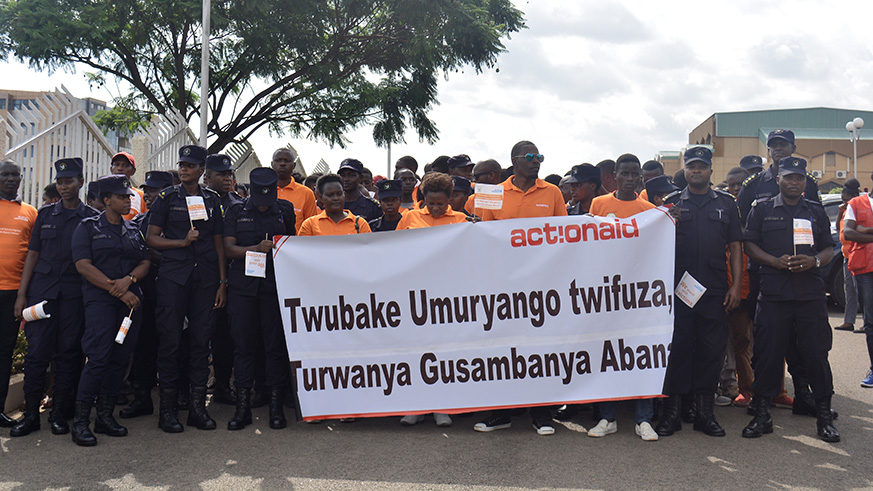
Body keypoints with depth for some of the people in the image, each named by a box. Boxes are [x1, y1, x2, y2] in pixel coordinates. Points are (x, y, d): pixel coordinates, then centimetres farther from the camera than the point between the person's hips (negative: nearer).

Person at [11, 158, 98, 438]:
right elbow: (33, 254, 11)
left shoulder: (92, 218, 6)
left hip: (75, 293, -1)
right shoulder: (45, 214, 12)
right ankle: (31, 413, 8)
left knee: (68, 352, 2)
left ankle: (59, 412, 12)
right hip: (42, 289, 1)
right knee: (37, 350, -1)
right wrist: (22, 293, 4)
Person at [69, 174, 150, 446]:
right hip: (100, 299, -5)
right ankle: (80, 421, -4)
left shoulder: (133, 230, 18)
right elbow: (83, 265, -7)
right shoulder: (88, 227, 3)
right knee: (98, 357, -13)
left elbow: (145, 262, 14)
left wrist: (128, 279, -9)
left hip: (130, 299, 5)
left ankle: (105, 415, 12)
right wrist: (118, 290, -13)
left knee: (120, 358, 4)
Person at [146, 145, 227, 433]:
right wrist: (182, 242, -11)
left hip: (205, 278, 2)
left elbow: (219, 243, 13)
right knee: (170, 339, -1)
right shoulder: (167, 198, 7)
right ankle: (167, 409, 8)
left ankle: (197, 406, 12)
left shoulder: (213, 200, 12)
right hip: (173, 276, -2)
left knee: (201, 339, 3)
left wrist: (222, 282, 7)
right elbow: (151, 239, 4)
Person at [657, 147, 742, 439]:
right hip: (678, 288, -1)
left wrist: (735, 285, 3)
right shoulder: (671, 203, 9)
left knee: (712, 349, 5)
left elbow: (735, 247, 11)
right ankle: (673, 409, 10)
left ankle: (705, 411, 16)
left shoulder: (726, 204, 13)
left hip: (715, 291, 2)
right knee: (677, 348, 1)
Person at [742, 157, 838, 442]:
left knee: (816, 354, 1)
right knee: (768, 354, 1)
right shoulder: (762, 209, 10)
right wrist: (776, 261, -11)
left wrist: (814, 261, -7)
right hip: (773, 293, -1)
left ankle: (824, 416, 13)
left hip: (811, 293, 2)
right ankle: (762, 414, 11)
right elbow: (749, 245, 5)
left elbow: (829, 249, 15)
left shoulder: (816, 211, 16)